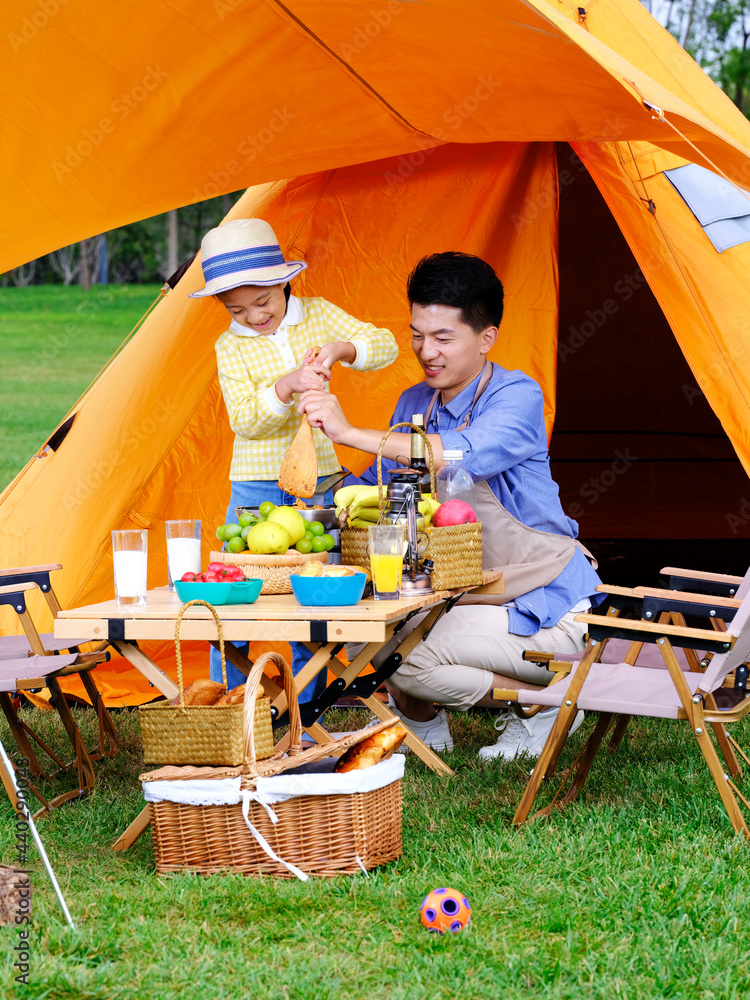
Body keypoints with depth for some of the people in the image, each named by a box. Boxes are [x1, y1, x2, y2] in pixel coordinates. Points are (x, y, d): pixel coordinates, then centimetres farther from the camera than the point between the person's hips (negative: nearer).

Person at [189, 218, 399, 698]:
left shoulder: (318, 315, 2)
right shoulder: (230, 347, -4)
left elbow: (385, 346, -1)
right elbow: (245, 420, -13)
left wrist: (339, 348, -20)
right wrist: (288, 386, -29)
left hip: (318, 481, 1)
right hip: (257, 488, -1)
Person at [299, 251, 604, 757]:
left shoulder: (519, 396, -17)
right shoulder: (415, 404, 7)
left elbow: (469, 455, -37)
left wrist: (351, 433, -39)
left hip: (545, 613, -8)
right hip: (466, 595, 8)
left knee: (410, 657, -24)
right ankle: (424, 727, 12)